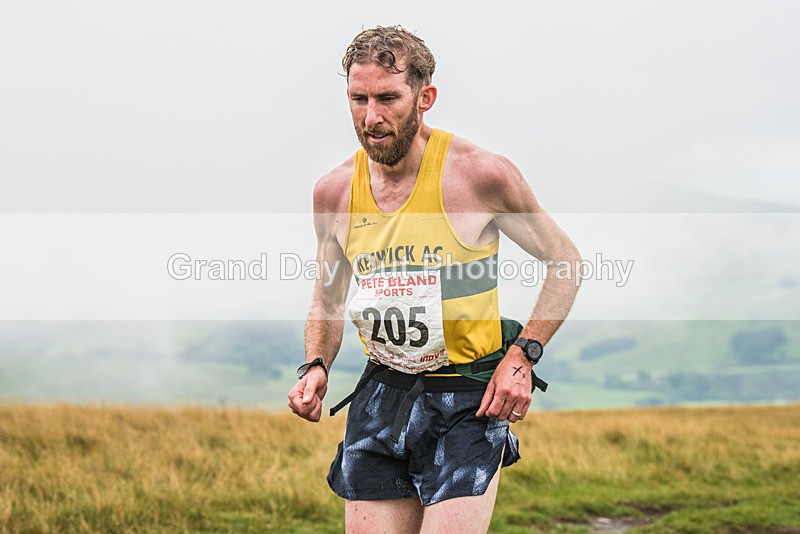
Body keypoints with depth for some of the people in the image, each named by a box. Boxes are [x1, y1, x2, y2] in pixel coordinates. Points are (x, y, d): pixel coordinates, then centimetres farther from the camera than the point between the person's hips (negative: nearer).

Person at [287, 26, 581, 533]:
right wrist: (316, 367, -1)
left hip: (468, 399, -4)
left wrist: (522, 356, -10)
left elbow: (567, 261, 1)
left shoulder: (482, 174, -11)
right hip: (380, 397, 4)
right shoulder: (334, 192, 1)